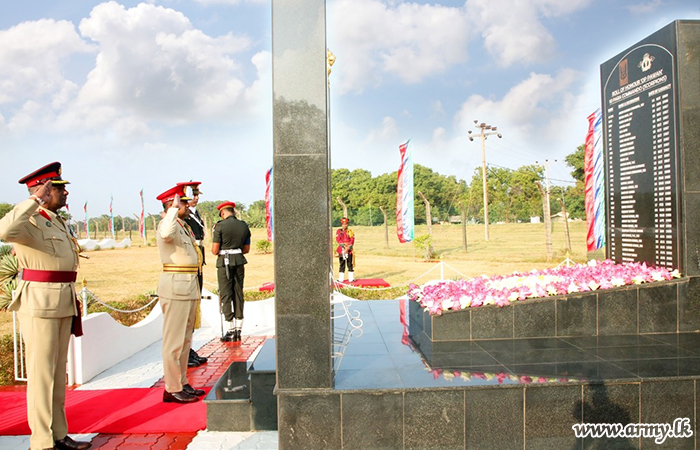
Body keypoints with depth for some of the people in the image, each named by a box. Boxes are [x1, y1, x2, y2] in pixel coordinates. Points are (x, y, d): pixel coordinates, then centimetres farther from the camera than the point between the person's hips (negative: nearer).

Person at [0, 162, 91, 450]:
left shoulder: (58, 223, 15)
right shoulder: (30, 222, -12)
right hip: (39, 303, -9)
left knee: (58, 370, 14)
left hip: (64, 304, 9)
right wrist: (35, 199, -27)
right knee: (41, 372, -1)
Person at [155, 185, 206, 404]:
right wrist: (174, 209, -27)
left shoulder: (184, 227, 17)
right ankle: (172, 389, 5)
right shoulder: (167, 224, -13)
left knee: (185, 338, 15)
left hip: (189, 286, 10)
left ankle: (182, 383, 25)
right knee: (174, 340, -3)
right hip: (175, 286, -10)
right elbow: (166, 234, -39)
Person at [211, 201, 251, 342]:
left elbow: (215, 250, -9)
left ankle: (232, 330, 2)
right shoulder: (244, 226, 6)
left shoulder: (220, 226, -9)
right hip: (239, 262, 5)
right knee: (238, 294, 9)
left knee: (226, 295, 2)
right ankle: (238, 330, 12)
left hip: (224, 262, -5)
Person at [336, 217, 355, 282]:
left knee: (350, 264, 1)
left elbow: (352, 240, -1)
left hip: (349, 250, 0)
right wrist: (343, 245, -17)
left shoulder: (350, 231, 7)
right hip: (341, 250, 0)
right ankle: (341, 279, 7)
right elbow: (338, 240, -4)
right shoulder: (338, 231, 7)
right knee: (342, 264, 3)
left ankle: (351, 278, 5)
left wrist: (348, 248, -14)